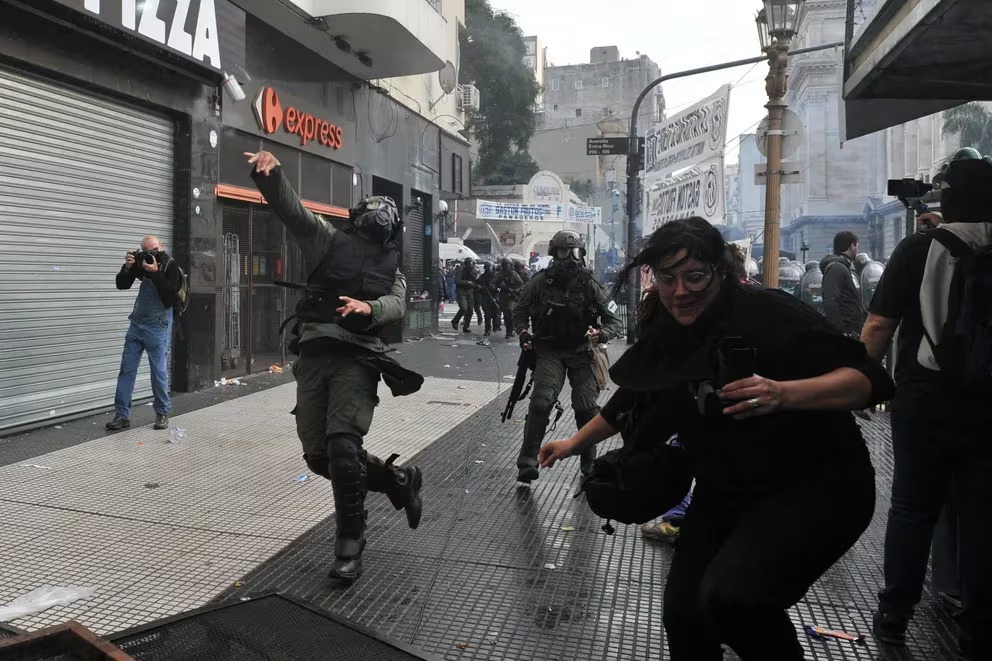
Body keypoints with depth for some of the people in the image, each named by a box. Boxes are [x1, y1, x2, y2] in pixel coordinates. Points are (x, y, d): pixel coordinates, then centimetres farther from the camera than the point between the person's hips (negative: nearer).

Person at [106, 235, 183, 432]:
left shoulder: (171, 267, -10)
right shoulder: (142, 262, 5)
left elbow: (171, 298, -21)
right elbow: (122, 285, 7)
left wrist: (155, 273, -26)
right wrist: (127, 267, -10)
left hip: (158, 327, -5)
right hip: (136, 324, 5)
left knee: (159, 372, 0)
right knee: (126, 370, 3)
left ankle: (162, 413, 15)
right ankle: (122, 415, 8)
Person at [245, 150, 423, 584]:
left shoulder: (391, 271, 16)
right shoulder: (330, 240, 15)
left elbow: (396, 305, -3)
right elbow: (290, 209, 3)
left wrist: (368, 307, -25)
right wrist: (271, 173, -16)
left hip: (356, 358, -2)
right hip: (314, 355, 2)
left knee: (341, 447, -17)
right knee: (318, 455, 4)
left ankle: (349, 546, -1)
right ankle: (400, 481, 26)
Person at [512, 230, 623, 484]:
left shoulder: (590, 285, -5)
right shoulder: (540, 282, -5)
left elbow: (615, 321, -2)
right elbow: (519, 312, 11)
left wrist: (601, 334, -23)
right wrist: (523, 333, -9)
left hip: (582, 353, 1)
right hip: (549, 351, -1)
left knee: (587, 408, 0)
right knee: (541, 402, -18)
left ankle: (590, 464, 20)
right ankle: (527, 463, -12)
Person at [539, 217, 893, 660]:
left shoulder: (769, 314, -21)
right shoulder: (665, 337, -1)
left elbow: (871, 379, -24)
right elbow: (632, 400, 16)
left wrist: (783, 394, -40)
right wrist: (576, 442, 23)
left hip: (814, 486, -6)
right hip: (725, 495, 7)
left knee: (731, 595, -28)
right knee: (682, 616, 7)